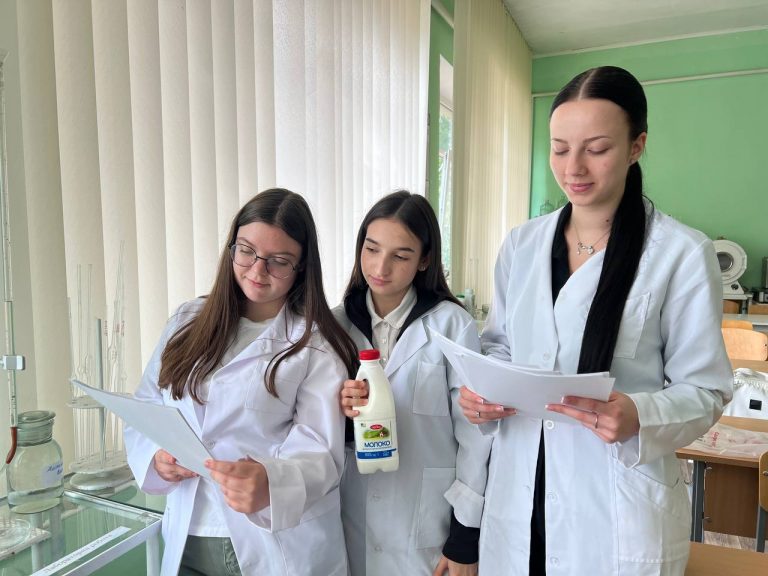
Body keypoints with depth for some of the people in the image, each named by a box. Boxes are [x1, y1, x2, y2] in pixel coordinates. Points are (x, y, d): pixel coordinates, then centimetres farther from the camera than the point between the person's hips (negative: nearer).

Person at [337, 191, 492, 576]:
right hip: (352, 518, 4)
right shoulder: (337, 323, -2)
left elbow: (472, 434, -10)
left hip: (430, 521, -3)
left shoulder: (453, 325, -14)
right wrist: (339, 412, -16)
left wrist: (466, 536, -7)